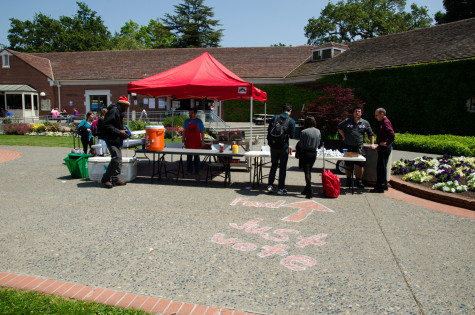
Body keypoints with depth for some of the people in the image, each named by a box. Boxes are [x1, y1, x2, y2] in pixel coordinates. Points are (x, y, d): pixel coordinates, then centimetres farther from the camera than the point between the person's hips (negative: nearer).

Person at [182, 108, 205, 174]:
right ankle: (189, 170, 11)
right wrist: (183, 139, 3)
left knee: (197, 156, 3)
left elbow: (202, 132, 3)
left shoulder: (199, 121, 4)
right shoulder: (186, 121, 10)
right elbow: (184, 131, 11)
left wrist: (202, 141, -4)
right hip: (188, 141, 2)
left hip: (197, 141, -2)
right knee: (189, 156, 4)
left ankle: (197, 170, 10)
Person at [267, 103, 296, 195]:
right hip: (283, 147, -3)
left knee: (273, 166, 17)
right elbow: (292, 135, -7)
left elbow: (269, 131, 4)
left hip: (273, 146, 3)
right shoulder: (291, 121, -8)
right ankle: (281, 189, 10)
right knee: (282, 168, 7)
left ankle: (270, 185, 15)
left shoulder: (274, 118, 2)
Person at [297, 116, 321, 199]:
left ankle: (309, 192, -8)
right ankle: (306, 190, 27)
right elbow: (318, 143, 7)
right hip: (314, 153, 5)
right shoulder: (318, 132, 0)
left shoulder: (303, 132, -14)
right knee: (309, 171, 18)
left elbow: (301, 145, -9)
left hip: (305, 153, -5)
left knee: (307, 172, -3)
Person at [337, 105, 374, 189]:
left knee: (360, 164, -4)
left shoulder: (365, 123, 8)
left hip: (359, 147, 0)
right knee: (348, 164, 5)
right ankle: (348, 180, 20)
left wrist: (372, 143, 7)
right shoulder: (347, 121, 4)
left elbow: (371, 134, 16)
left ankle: (359, 181, 9)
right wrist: (344, 136, 10)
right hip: (348, 146, 0)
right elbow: (339, 127, 19)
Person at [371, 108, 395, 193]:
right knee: (382, 167, 17)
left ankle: (380, 187, -1)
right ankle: (384, 185, 26)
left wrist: (387, 143, -19)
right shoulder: (383, 122, 15)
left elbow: (392, 134, -29)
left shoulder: (386, 122, -16)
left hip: (384, 148, -11)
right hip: (382, 148, 11)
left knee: (381, 167, -6)